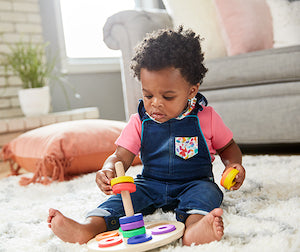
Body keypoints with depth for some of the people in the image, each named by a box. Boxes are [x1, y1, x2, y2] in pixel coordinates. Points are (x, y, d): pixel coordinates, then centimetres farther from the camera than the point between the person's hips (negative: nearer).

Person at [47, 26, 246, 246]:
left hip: (194, 184, -1)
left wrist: (234, 165, -13)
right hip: (151, 184, 2)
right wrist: (109, 170, -28)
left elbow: (228, 146, 9)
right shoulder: (139, 122, -1)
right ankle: (89, 227, -43)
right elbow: (121, 156, -5)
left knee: (207, 191, -32)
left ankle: (195, 226, -60)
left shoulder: (206, 118, -5)